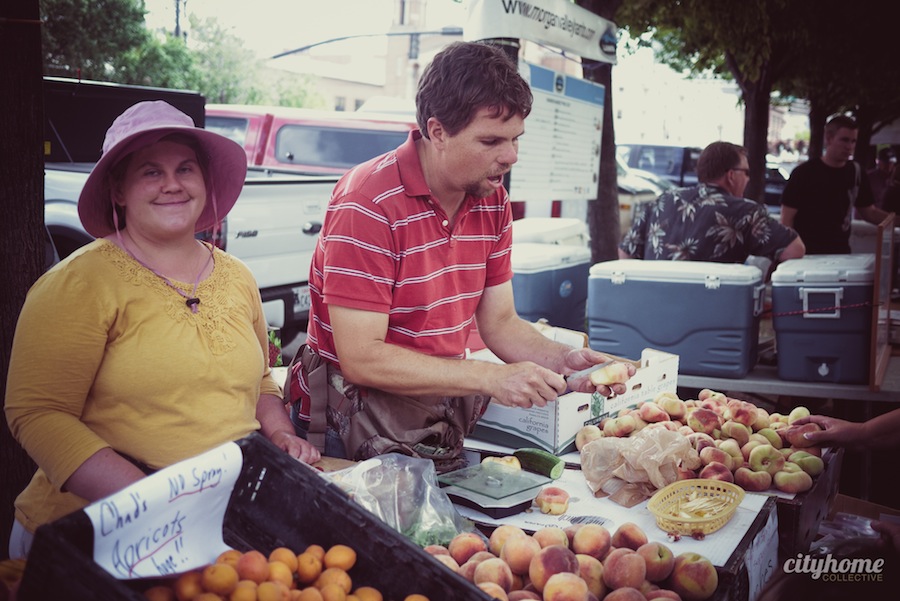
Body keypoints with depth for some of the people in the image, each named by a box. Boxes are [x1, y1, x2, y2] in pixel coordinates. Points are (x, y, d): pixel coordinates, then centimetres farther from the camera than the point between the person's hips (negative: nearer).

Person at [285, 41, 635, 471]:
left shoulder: (493, 201, 4)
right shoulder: (369, 204, -20)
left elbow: (499, 322, 9)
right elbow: (360, 358, -23)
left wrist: (563, 360, -10)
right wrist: (491, 378, -24)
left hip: (444, 427, 6)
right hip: (357, 432, -6)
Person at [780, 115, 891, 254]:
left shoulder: (856, 173, 5)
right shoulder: (804, 173, -9)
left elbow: (869, 212, 13)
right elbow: (787, 217, -9)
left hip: (840, 253, 4)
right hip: (805, 255, -4)